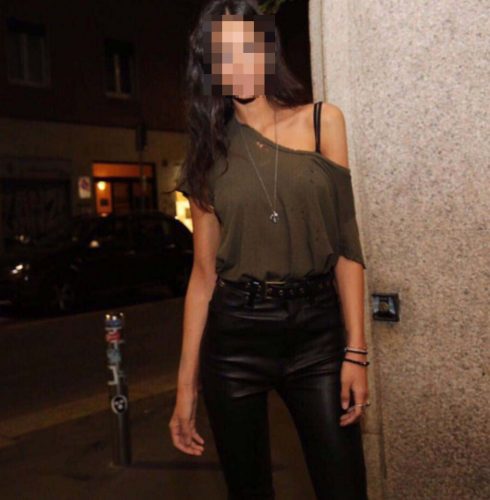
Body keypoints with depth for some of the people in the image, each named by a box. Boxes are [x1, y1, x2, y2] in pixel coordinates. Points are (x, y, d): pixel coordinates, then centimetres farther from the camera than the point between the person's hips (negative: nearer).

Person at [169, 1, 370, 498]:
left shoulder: (322, 120, 4)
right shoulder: (210, 150, 7)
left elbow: (345, 240, -1)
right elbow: (204, 270, 4)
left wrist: (355, 350, -8)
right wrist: (186, 383, 1)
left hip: (316, 331, -1)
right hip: (235, 335, 1)